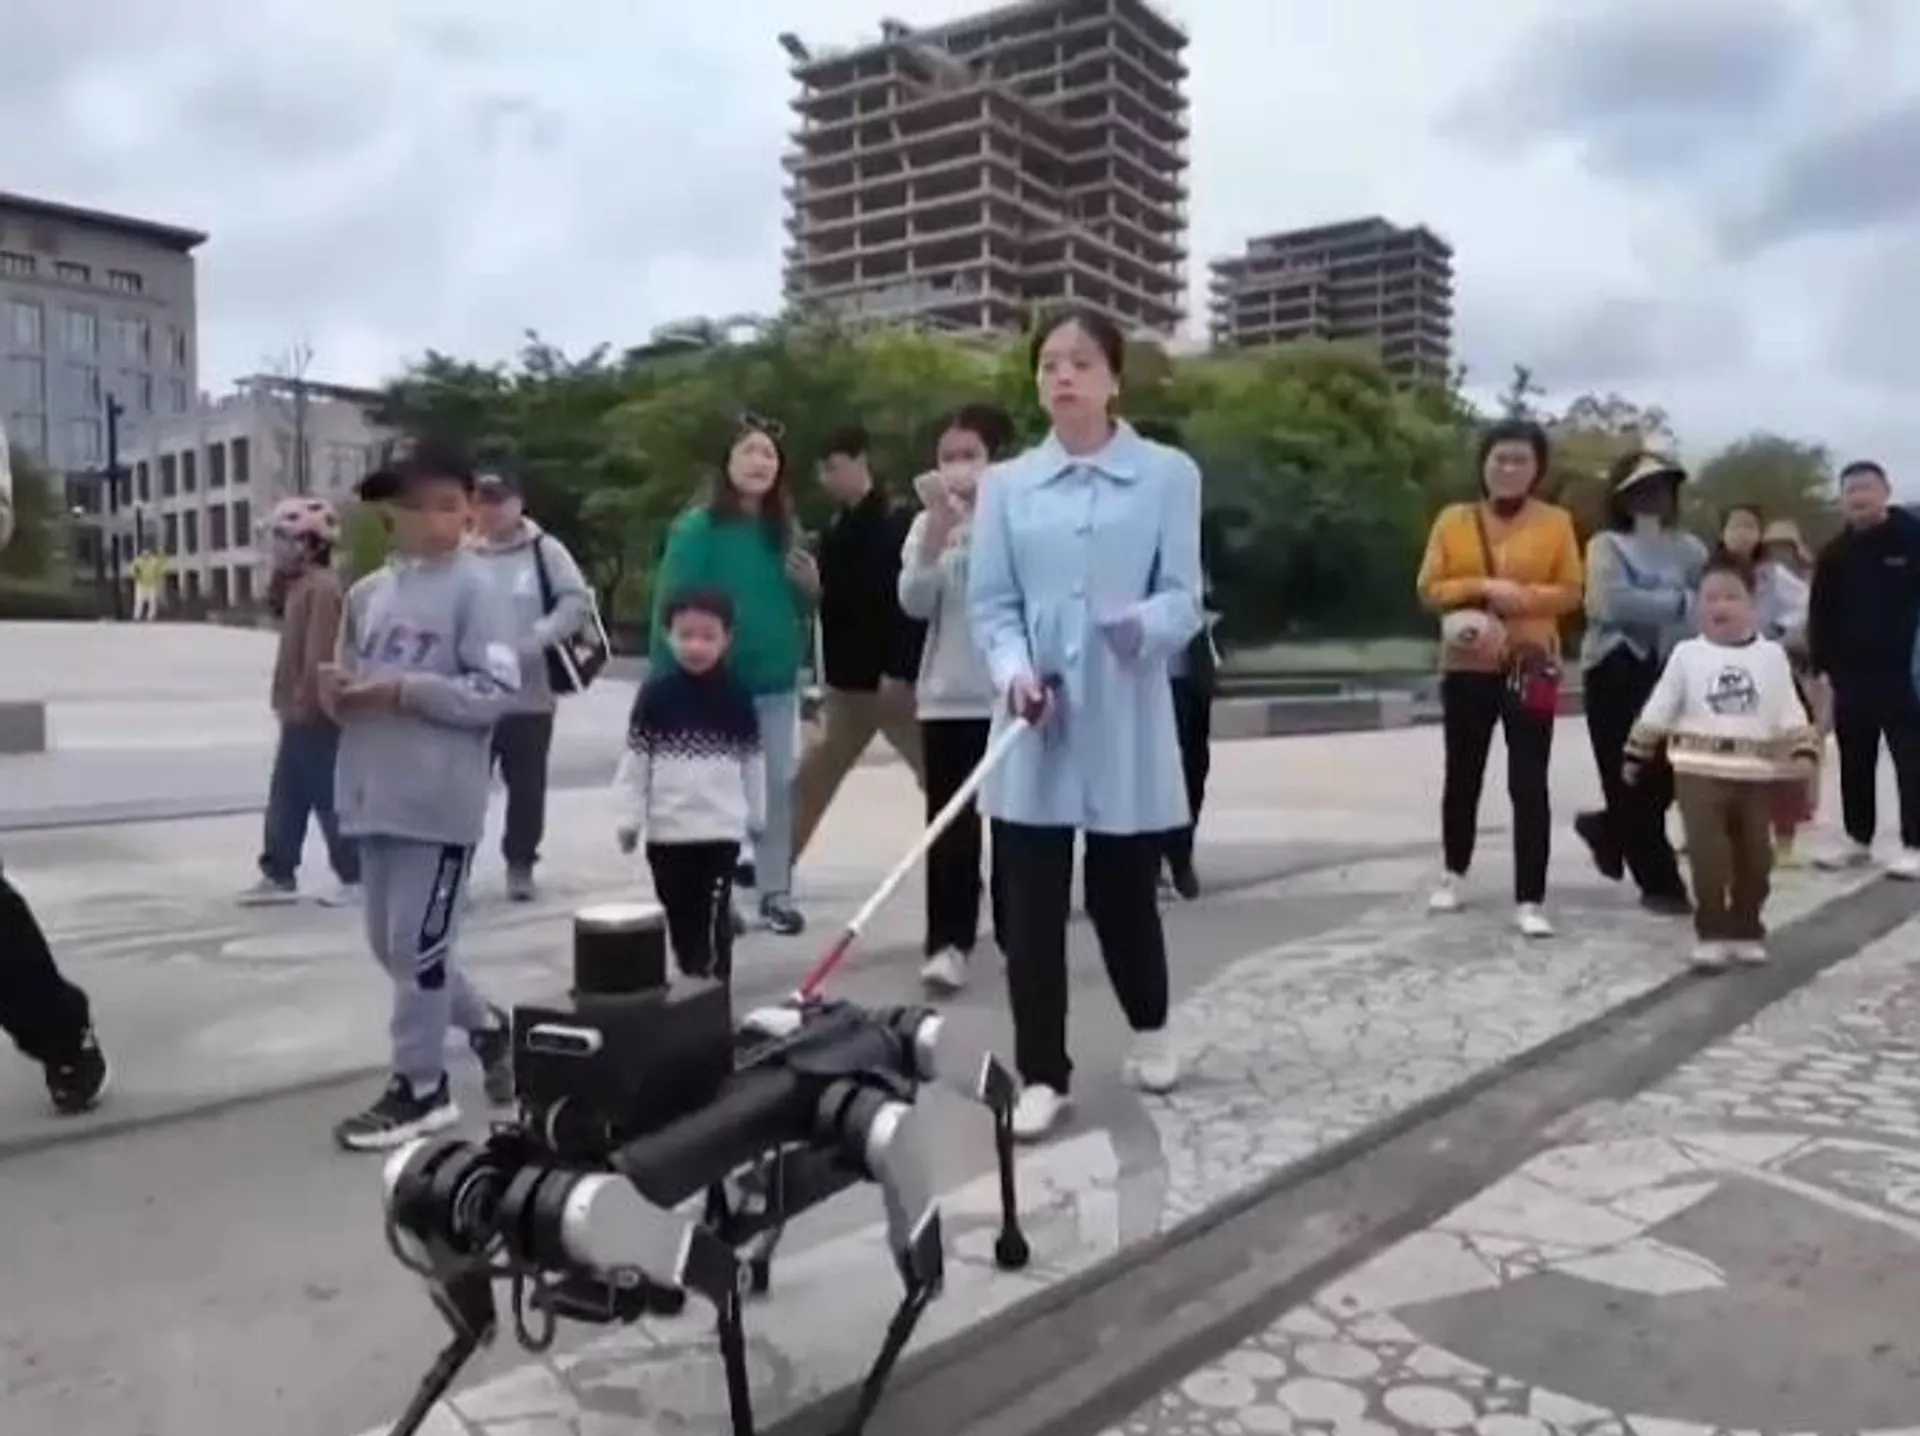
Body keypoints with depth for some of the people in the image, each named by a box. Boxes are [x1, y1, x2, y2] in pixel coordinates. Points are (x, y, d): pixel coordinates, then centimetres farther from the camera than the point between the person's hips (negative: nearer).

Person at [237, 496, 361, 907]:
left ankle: (355, 878, 8)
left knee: (329, 800, -2)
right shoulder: (300, 583, 12)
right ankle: (279, 876, 23)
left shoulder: (322, 586, -19)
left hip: (314, 716, -10)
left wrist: (306, 704, -23)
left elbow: (320, 654, -24)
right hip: (299, 715, 10)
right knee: (285, 799, 14)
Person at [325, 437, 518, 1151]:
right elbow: (348, 688, 19)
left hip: (440, 799, -7)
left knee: (419, 945, 0)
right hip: (375, 794, 7)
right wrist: (337, 691, -3)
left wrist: (404, 691, -19)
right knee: (390, 943, 16)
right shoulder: (368, 593, 11)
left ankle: (419, 1088, 16)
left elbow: (498, 692, -15)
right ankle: (485, 1024, 35)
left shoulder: (476, 590, -8)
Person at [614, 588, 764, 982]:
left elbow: (753, 759, 9)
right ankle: (692, 983, 27)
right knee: (679, 914, 12)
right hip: (666, 828, 1)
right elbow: (635, 759, 0)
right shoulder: (655, 693, -3)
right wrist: (629, 818, -2)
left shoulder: (736, 695, -1)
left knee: (714, 915, -6)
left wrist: (756, 815, 14)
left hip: (721, 827, -1)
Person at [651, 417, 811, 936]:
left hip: (777, 683, 5)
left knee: (778, 785, 9)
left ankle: (775, 892, 20)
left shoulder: (784, 528, 7)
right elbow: (670, 610, -14)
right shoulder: (697, 528, -10)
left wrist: (810, 588, -5)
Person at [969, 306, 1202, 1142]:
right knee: (1029, 906, 1)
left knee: (1124, 895, 10)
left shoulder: (1169, 475, 1)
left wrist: (1145, 626, -25)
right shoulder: (1006, 485, 7)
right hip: (1032, 725, 2)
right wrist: (1015, 671, -15)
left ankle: (1150, 1029, 38)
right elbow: (991, 602, 4)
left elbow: (1184, 596, -3)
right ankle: (1042, 1075, 14)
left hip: (1125, 723, -1)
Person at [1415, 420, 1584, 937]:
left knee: (1529, 785, -6)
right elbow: (1429, 589, -1)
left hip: (1531, 666, -2)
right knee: (1462, 776, 14)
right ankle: (1454, 874, 34)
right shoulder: (1453, 519, 3)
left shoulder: (1556, 522, 1)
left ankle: (1530, 901, -2)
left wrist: (1522, 597, -18)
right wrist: (1483, 588, -16)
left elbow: (1570, 592, -1)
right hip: (1467, 667, 2)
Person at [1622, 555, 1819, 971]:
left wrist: (1803, 752, -8)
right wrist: (1635, 754, 3)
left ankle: (1746, 931, 24)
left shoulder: (1771, 656, 3)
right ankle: (1710, 934, 3)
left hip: (1755, 776, 2)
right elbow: (1657, 710, 3)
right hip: (1699, 772, -2)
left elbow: (1790, 713, 4)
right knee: (1708, 857, -8)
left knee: (1755, 859, 9)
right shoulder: (1686, 654, -1)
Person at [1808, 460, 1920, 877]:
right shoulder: (1835, 553, 9)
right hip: (1850, 673, 5)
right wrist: (1822, 664, 2)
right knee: (1854, 761, 11)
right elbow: (1820, 614, 9)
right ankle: (1858, 840, 22)